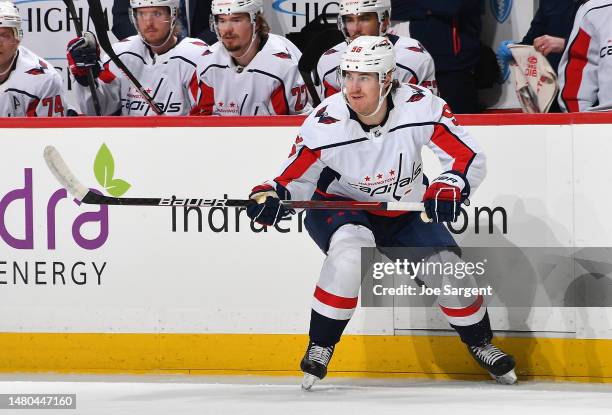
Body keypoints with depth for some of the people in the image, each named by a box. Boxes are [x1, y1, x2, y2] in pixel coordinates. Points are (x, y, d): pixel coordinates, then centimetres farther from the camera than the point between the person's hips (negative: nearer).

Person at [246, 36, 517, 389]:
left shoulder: (421, 107, -24)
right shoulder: (325, 124, -25)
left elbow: (470, 159, -17)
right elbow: (296, 178, -13)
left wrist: (447, 191, -34)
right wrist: (272, 196, -34)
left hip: (404, 212, 2)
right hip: (337, 208, -2)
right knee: (352, 248, -35)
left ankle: (480, 344, 21)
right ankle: (320, 347, -19)